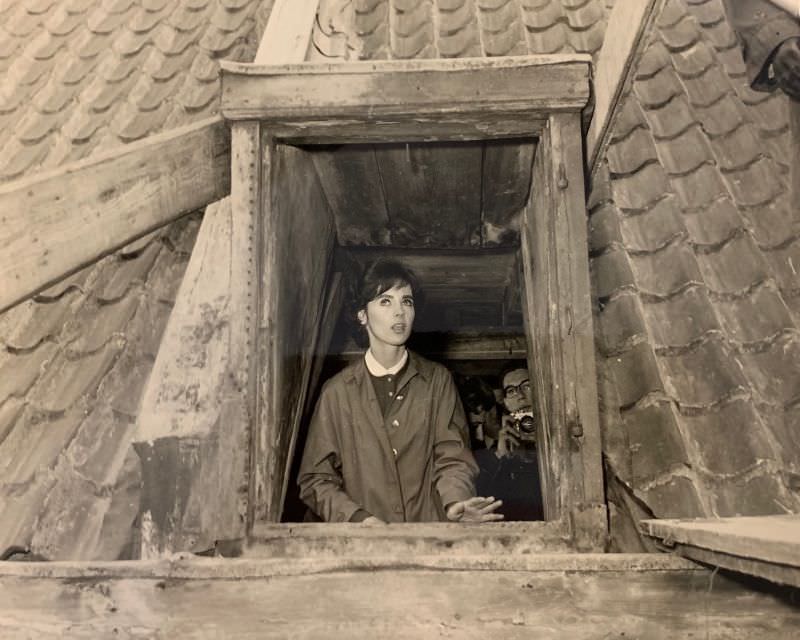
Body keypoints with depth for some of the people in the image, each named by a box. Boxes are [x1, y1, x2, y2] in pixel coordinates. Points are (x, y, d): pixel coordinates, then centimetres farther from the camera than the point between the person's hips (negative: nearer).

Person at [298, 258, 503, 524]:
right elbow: (315, 478, 5)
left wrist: (456, 502, -19)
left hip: (430, 529, 2)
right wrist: (358, 518, -11)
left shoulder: (437, 380, 7)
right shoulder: (337, 391, 4)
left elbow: (451, 457, 1)